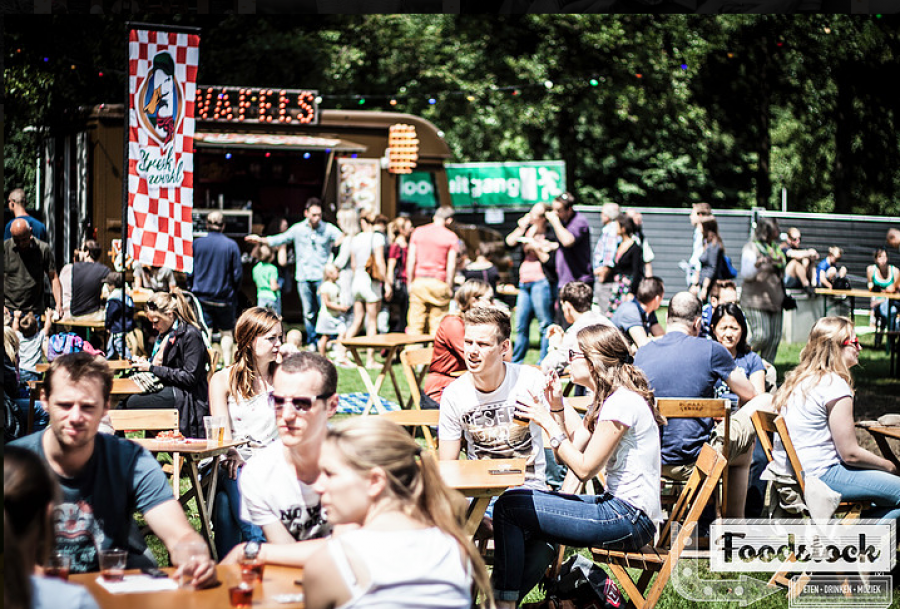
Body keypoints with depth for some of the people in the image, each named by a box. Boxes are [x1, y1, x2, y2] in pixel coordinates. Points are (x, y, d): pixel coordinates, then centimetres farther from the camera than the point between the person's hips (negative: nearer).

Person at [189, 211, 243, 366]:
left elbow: (189, 272, 1)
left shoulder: (196, 243, -3)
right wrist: (234, 293, 13)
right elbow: (238, 274, -2)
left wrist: (193, 289, 14)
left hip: (202, 296, 0)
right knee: (227, 332, 12)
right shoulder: (231, 245, -6)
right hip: (224, 298, 0)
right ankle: (227, 364, 8)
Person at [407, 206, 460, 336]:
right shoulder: (451, 237, -1)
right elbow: (451, 266, -4)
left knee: (415, 326, 3)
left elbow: (410, 260, 4)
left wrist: (410, 283, 9)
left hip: (419, 281, 2)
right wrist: (449, 287, 3)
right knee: (437, 326, 2)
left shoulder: (418, 232, 6)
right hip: (439, 284, -2)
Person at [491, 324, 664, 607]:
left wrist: (549, 424, -9)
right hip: (618, 507, 11)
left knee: (510, 507, -10)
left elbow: (585, 468, -16)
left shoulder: (622, 402, -16)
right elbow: (573, 448, 14)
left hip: (629, 518, -11)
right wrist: (557, 407, 9)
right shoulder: (606, 400, 16)